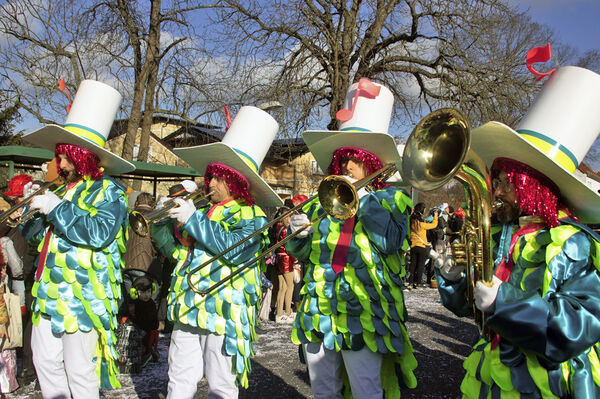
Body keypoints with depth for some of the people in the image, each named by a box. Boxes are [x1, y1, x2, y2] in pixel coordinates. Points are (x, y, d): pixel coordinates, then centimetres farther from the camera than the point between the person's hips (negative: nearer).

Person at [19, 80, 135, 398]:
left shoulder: (108, 191, -6)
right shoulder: (62, 191, 17)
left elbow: (100, 233, -24)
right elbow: (33, 235, 23)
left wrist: (56, 209, -18)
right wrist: (36, 210, 3)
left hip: (82, 297, -8)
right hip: (48, 295, 8)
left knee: (79, 373, 0)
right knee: (45, 361, 15)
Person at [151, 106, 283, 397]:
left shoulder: (252, 215, -5)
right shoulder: (205, 211, 15)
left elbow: (234, 249, -23)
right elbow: (175, 250, 21)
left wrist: (193, 219, -19)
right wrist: (160, 222, 3)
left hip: (224, 312, -6)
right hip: (188, 309, 6)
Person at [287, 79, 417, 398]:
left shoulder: (390, 198, 2)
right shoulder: (323, 199, 12)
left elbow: (390, 241, -17)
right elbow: (301, 253, 13)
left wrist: (363, 198, -13)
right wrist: (298, 233, -9)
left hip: (362, 313, -4)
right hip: (317, 311, 5)